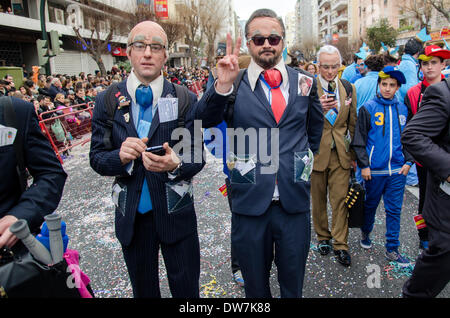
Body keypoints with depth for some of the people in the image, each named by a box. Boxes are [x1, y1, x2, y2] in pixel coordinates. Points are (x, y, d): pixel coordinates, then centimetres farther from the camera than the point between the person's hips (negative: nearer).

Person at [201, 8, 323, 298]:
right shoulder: (234, 85, -2)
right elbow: (206, 119, -18)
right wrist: (222, 86, -32)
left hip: (295, 200, 2)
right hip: (250, 201, -1)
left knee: (293, 281, 18)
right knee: (255, 283, 18)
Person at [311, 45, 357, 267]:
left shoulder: (349, 88, 7)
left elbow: (352, 123, 12)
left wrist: (352, 152, 11)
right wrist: (319, 109, -33)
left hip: (341, 152, 2)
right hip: (316, 151, -2)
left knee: (340, 198, 2)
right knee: (318, 198, 11)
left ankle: (340, 245, 14)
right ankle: (323, 237, 31)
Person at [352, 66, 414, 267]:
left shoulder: (403, 109, 8)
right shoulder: (368, 109, -4)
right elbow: (359, 139, -5)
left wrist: (408, 161, 4)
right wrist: (363, 165, -9)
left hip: (397, 169, 3)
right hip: (374, 169, -3)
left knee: (394, 209, 7)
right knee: (371, 204, 13)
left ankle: (392, 249, 18)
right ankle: (365, 233, 38)